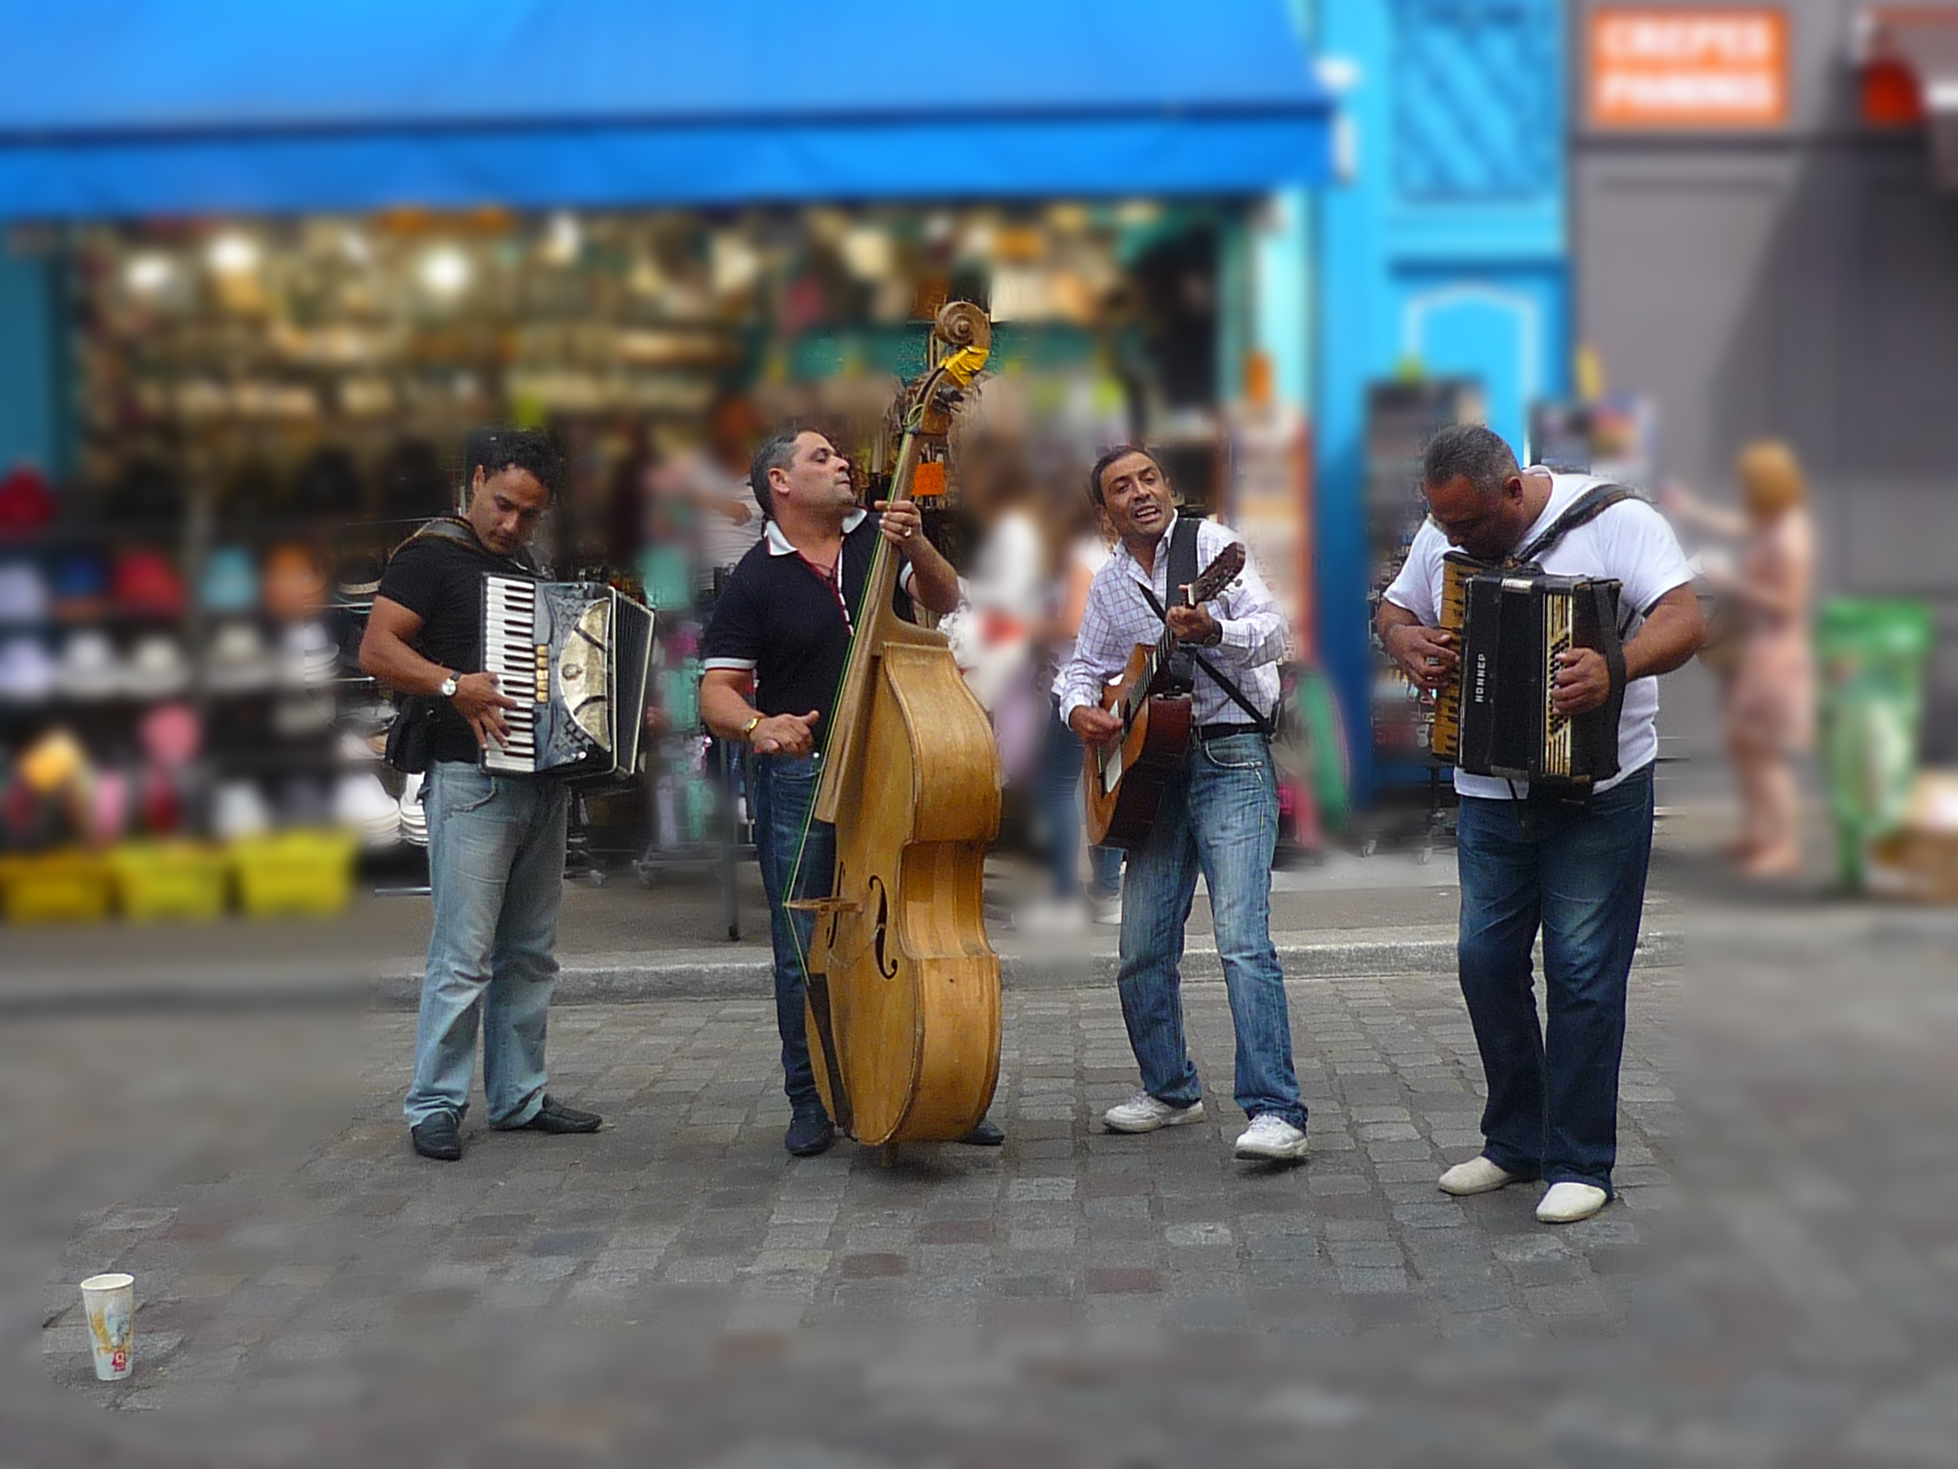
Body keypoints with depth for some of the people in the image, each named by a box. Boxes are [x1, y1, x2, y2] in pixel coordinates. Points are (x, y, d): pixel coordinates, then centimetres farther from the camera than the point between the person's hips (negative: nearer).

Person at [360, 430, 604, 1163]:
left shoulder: (530, 572, 19)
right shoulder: (432, 556, -4)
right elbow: (376, 649, -12)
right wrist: (455, 686, -24)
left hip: (542, 783, 8)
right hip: (472, 781, -8)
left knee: (531, 954, 11)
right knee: (464, 955, -9)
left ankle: (519, 1096, 19)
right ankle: (434, 1106, -1)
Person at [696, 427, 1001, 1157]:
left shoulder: (876, 537, 7)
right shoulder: (756, 578, -3)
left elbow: (942, 599, -4)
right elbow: (718, 688, -6)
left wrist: (915, 546, -23)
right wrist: (756, 725, -27)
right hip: (801, 778, -3)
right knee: (804, 951, 2)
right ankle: (812, 1104, 16)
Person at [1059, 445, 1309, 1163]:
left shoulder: (1210, 543, -3)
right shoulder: (1109, 584, 14)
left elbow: (1273, 632, -15)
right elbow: (1084, 665, 25)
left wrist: (1214, 632, -36)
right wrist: (1079, 708, 2)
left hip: (1231, 758, -6)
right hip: (1152, 766, 6)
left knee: (1242, 936, -18)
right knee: (1143, 948, 8)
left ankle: (1277, 1114, -19)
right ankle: (1170, 1090, 27)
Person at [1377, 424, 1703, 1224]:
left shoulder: (1613, 519, -13)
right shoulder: (1442, 536, 4)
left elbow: (1684, 620, -21)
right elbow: (1394, 610, 17)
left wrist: (1617, 668, -40)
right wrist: (1407, 642, -8)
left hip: (1599, 791, -5)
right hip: (1491, 792, 5)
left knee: (1582, 971, -3)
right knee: (1486, 960, 8)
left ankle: (1581, 1164, 7)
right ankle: (1514, 1141, 24)